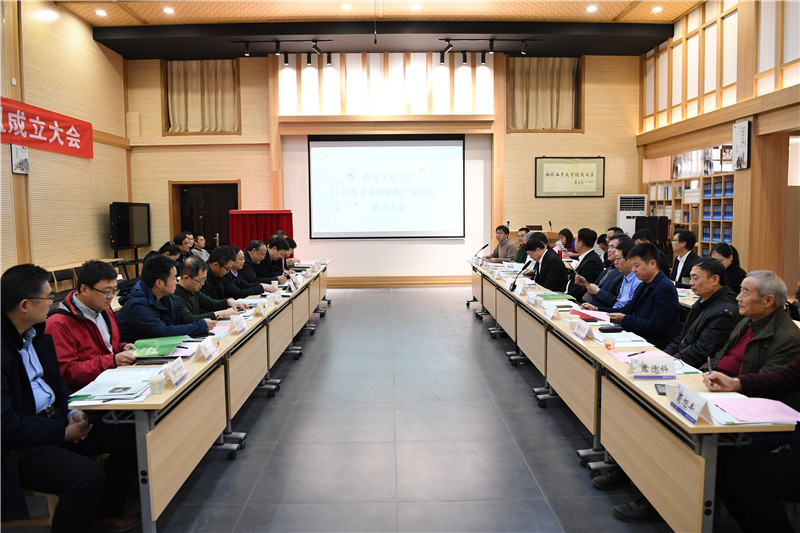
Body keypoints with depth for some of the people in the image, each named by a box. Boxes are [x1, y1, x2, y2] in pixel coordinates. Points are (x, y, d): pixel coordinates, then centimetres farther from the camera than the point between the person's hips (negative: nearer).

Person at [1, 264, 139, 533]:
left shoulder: (36, 332, 5)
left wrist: (71, 412, 0)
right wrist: (63, 432, -15)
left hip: (53, 417, 9)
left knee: (130, 435, -3)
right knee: (89, 475, -30)